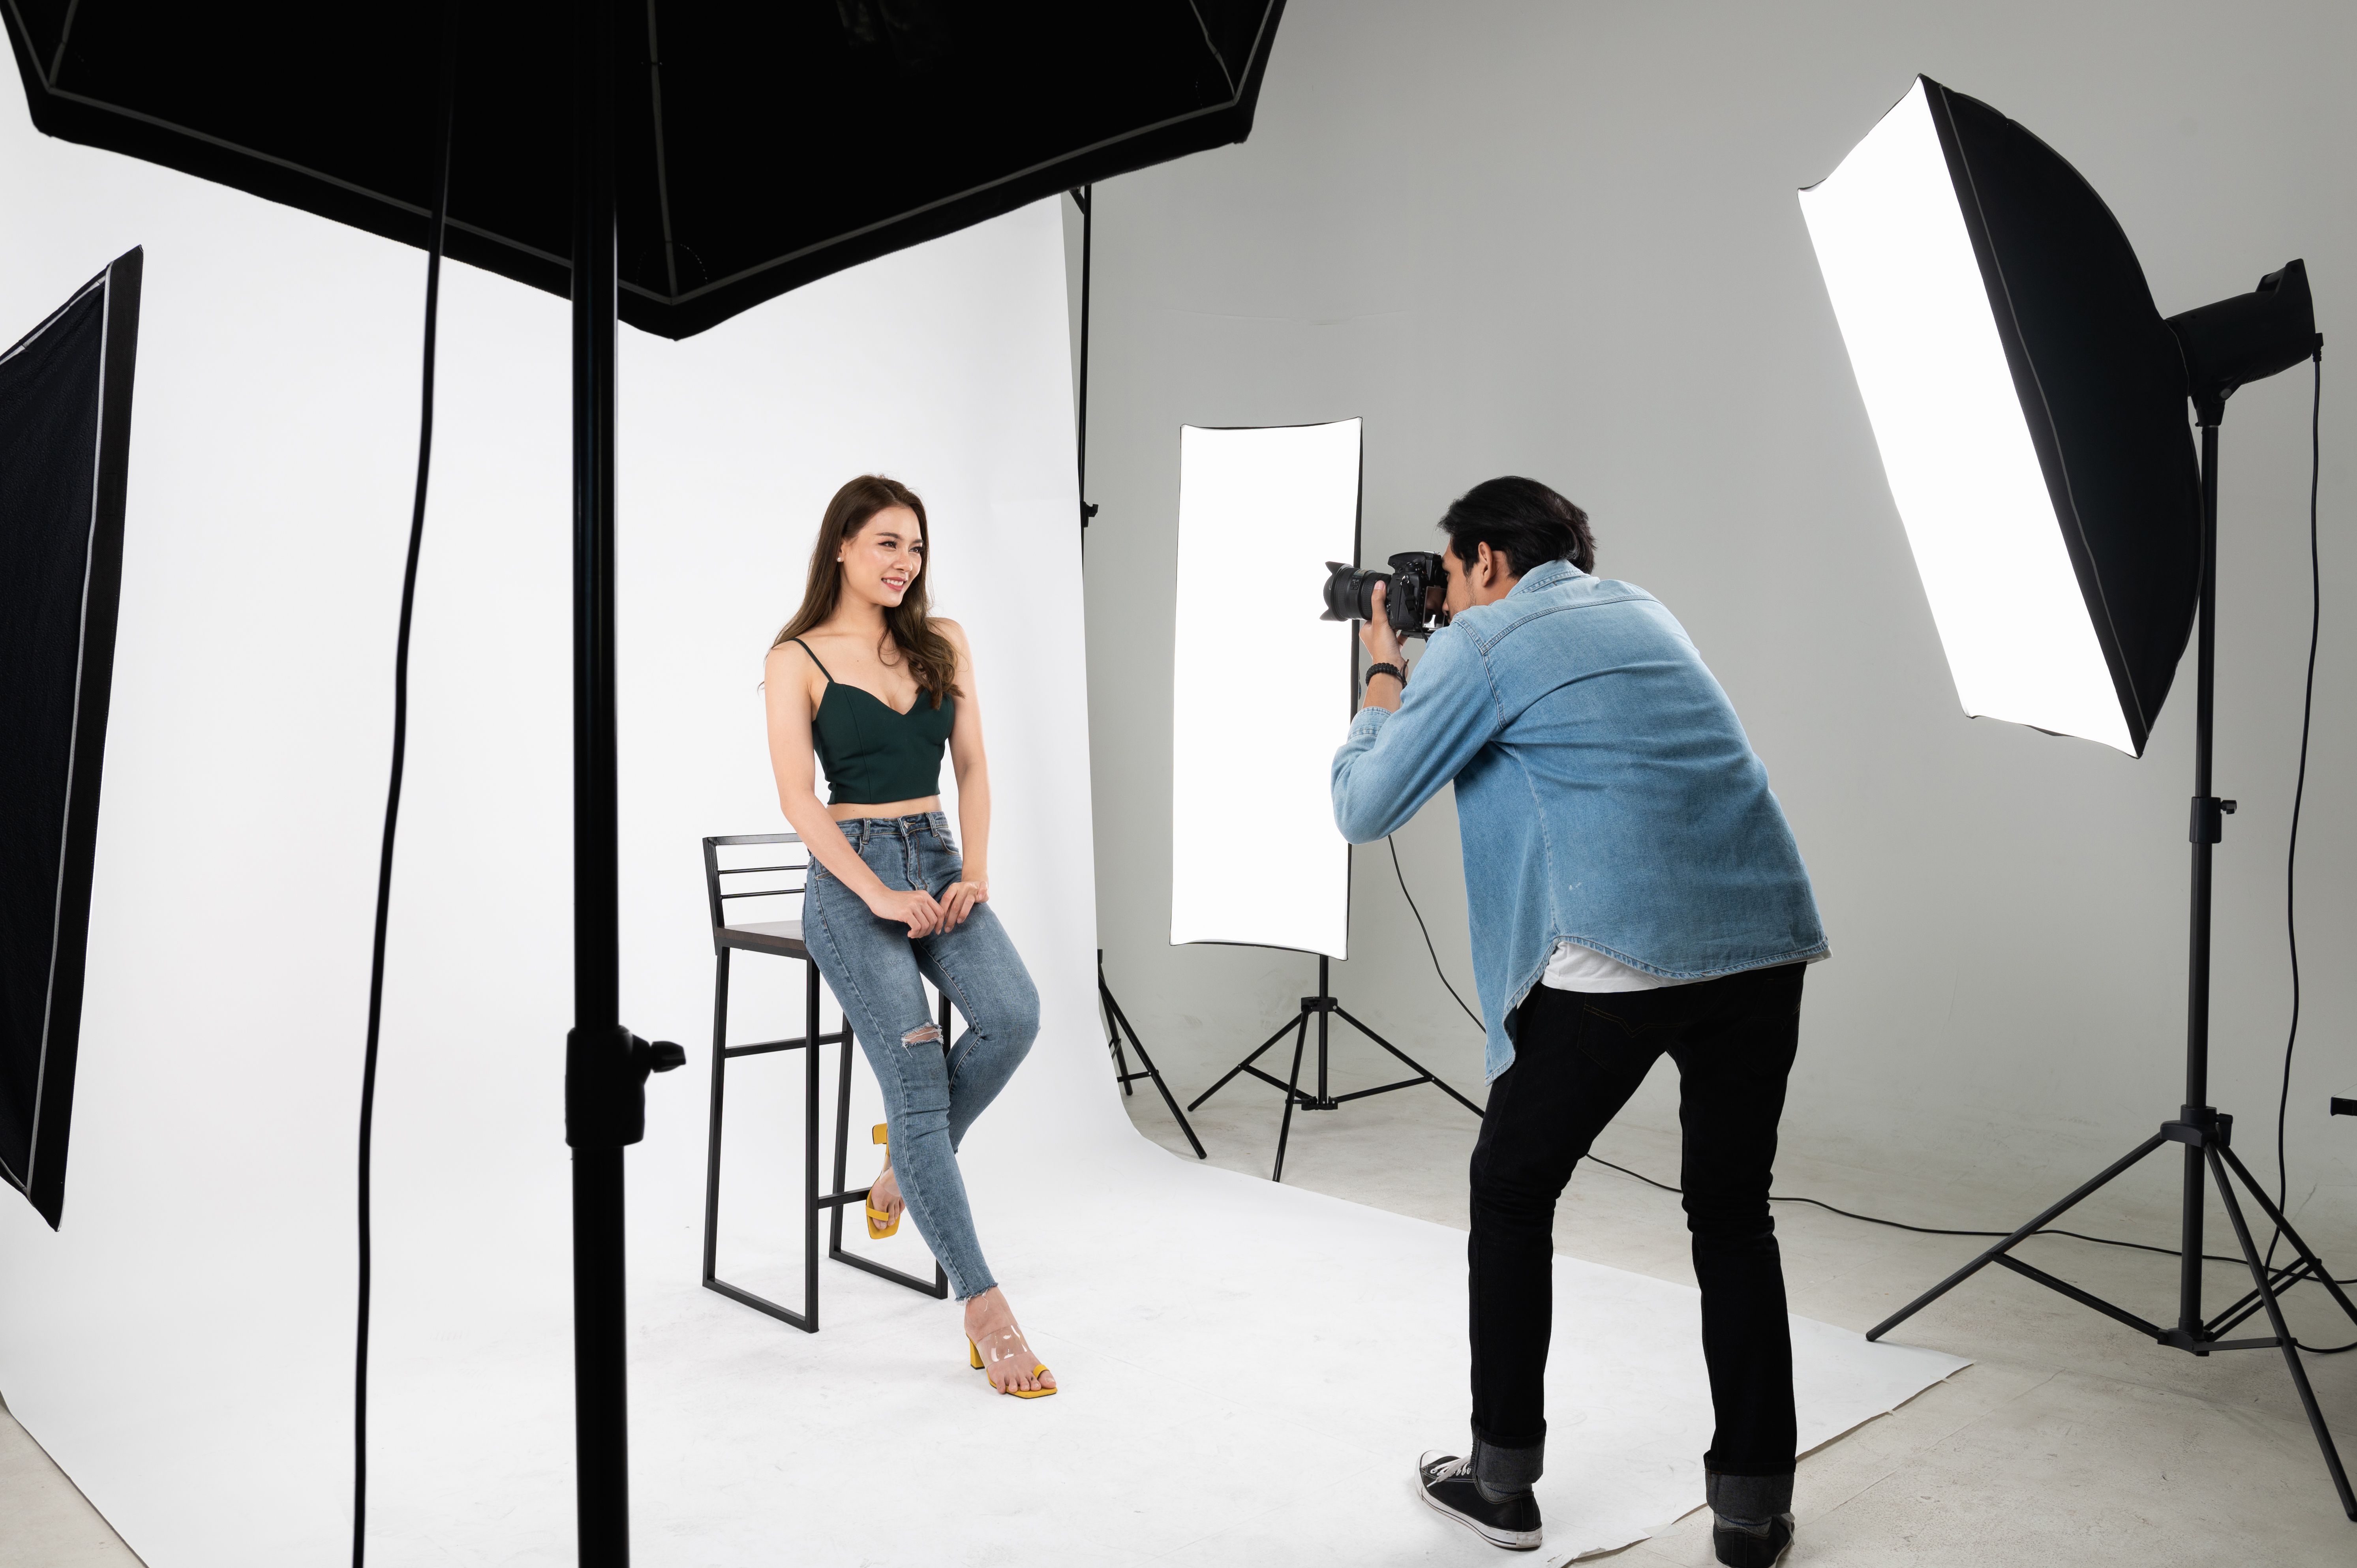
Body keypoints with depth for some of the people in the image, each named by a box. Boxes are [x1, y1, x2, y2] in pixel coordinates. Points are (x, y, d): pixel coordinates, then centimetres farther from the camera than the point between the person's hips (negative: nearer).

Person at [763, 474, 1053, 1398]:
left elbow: (972, 767, 10)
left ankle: (908, 1154, 7)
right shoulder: (798, 659, -1)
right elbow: (799, 799, -8)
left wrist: (974, 871, -5)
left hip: (940, 862, 4)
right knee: (918, 1081, -15)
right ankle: (982, 1306, -7)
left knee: (1013, 1016, -23)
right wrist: (878, 895, -17)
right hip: (851, 876, -4)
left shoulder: (943, 644, 11)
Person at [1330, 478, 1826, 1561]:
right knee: (1733, 1215, 19)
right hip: (1767, 940, 6)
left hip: (1618, 957, -6)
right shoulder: (1644, 614, 23)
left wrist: (1383, 681, 21)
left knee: (1511, 1192, 15)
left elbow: (1362, 810, 7)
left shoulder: (1482, 644, 4)